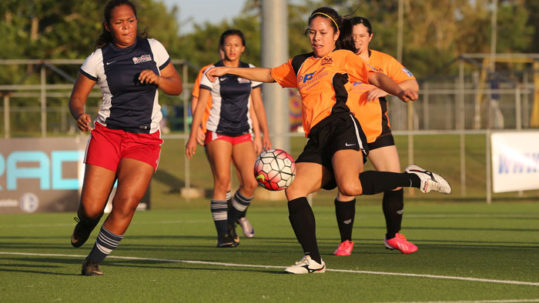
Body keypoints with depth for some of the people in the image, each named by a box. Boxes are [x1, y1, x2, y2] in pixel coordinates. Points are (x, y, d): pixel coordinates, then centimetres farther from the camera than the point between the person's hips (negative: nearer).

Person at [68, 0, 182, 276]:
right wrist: (79, 115, -18)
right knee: (90, 209, -8)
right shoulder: (98, 59, 0)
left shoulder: (153, 48, 5)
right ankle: (86, 223, 32)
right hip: (107, 134, 0)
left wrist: (157, 79, -9)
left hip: (145, 139, 0)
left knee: (126, 203, -19)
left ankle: (94, 260, -2)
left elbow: (177, 87, 12)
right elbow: (77, 98, 5)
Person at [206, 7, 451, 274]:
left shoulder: (344, 58, 13)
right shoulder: (300, 65, 28)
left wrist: (399, 91, -16)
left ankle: (415, 178, -12)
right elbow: (268, 75, 39)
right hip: (316, 139, 6)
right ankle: (313, 260, -5)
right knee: (294, 191, -12)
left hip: (340, 125, -6)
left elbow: (376, 78, 4)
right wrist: (229, 70, 36)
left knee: (350, 187, -31)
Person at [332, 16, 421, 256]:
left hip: (378, 131, 2)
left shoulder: (383, 61, 2)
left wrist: (386, 89, -22)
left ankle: (393, 236, 14)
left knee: (395, 183, -4)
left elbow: (412, 85, -4)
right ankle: (345, 241, 9)